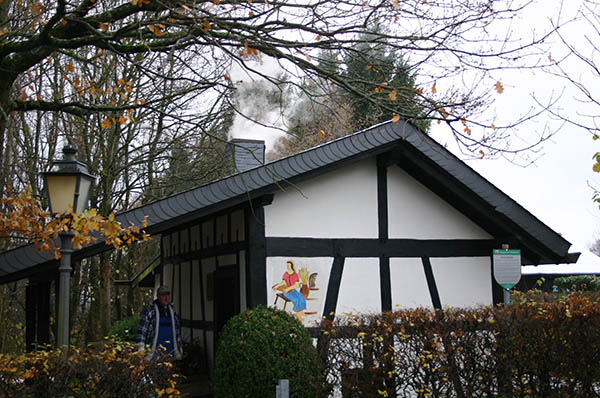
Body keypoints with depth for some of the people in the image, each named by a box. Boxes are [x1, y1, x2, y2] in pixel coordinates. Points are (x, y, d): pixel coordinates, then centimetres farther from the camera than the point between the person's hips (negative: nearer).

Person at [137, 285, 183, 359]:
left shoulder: (173, 311, 13)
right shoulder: (149, 311, -3)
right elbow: (141, 330, -4)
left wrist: (178, 352, 18)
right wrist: (141, 350, -11)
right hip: (154, 352, -4)